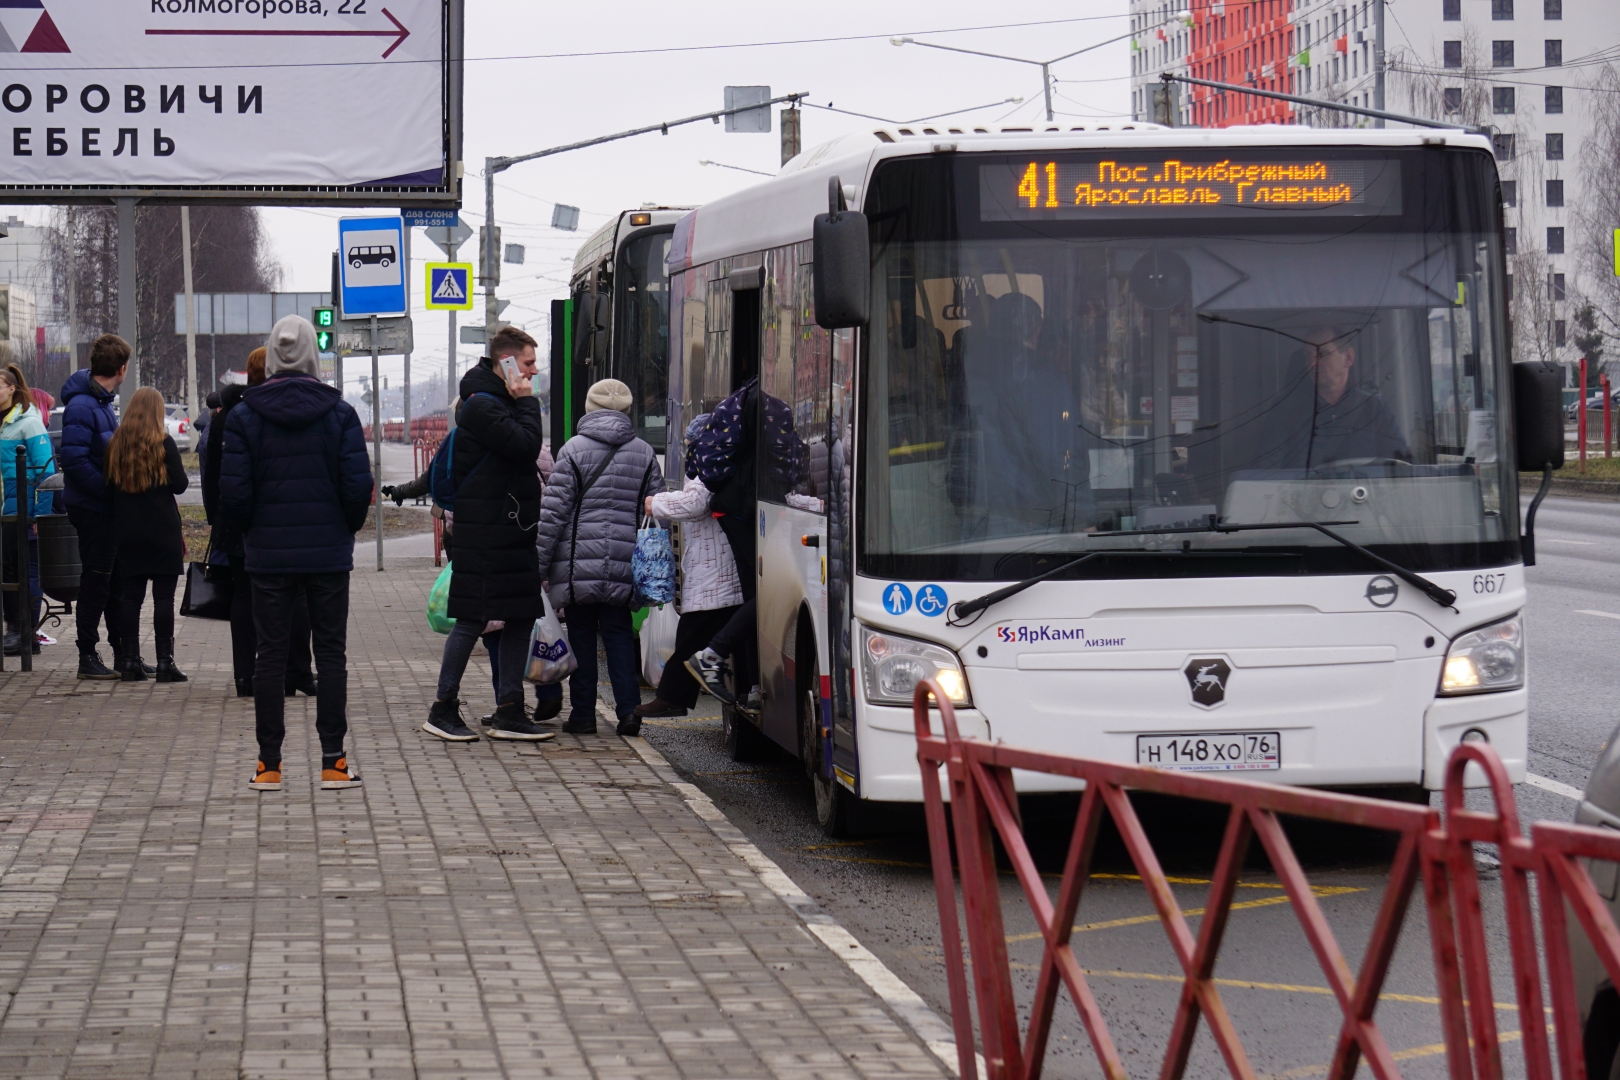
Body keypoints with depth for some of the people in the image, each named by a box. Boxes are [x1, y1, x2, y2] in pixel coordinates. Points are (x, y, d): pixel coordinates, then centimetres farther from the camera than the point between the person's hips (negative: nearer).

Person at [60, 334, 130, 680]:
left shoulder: (102, 401, 13)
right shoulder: (81, 406, -18)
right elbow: (74, 461, -24)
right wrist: (113, 490, -21)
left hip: (109, 509, 9)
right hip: (92, 509, -9)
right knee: (96, 582, -2)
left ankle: (124, 654, 20)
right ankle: (87, 656, 6)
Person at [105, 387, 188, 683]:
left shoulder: (116, 444, 2)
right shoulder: (164, 443, -8)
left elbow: (109, 484, 6)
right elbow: (180, 484, -6)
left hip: (127, 533, 3)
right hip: (162, 531, -3)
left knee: (129, 595, 7)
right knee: (164, 596, 0)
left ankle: (129, 661, 6)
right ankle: (164, 661, -2)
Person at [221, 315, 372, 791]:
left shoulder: (244, 416, -2)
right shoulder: (338, 412, -3)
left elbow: (233, 492, -6)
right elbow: (359, 486, -8)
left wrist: (254, 532, 10)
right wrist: (345, 529, 9)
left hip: (268, 555, 0)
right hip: (329, 554, 0)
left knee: (270, 655, 6)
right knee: (331, 653, 6)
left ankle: (269, 764, 7)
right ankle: (333, 761, 4)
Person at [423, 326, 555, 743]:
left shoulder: (500, 401, 18)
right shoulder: (481, 405, -14)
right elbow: (526, 446, -22)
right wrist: (526, 402, -12)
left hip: (513, 530, 10)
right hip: (485, 533, -10)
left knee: (521, 616, 8)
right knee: (472, 619, -5)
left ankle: (508, 711, 13)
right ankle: (443, 708, 5)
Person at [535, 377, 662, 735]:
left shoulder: (573, 450, -4)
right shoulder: (644, 454, 5)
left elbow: (553, 512, -6)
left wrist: (538, 564, -3)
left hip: (578, 565, -2)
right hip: (624, 568, 2)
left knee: (581, 636, 6)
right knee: (619, 634, 11)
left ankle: (582, 714, 8)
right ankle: (628, 709, 1)